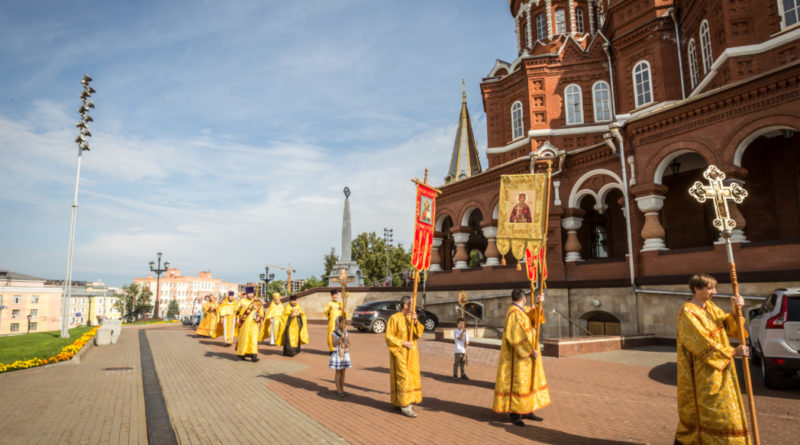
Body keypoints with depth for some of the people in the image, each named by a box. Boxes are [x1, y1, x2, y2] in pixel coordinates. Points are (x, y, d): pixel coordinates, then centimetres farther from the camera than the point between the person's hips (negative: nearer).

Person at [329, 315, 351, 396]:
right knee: (338, 372, 2)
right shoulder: (334, 333, -10)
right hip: (337, 354, -5)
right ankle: (338, 390, 9)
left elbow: (348, 343, 8)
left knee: (343, 372, 10)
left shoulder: (346, 333, 5)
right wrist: (341, 337, -26)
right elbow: (334, 344, -19)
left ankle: (342, 389, 19)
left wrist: (346, 345, -14)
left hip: (345, 354, 5)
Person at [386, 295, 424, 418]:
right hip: (399, 353, -7)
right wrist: (403, 343, -18)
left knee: (411, 376, 9)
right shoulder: (395, 318, -12)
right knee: (403, 377, -9)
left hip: (411, 353, 7)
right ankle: (404, 406, -4)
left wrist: (415, 321, -16)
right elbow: (389, 337, -12)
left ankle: (398, 402, 21)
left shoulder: (411, 317, 8)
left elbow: (419, 334, 0)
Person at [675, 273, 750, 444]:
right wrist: (732, 352, -17)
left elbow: (727, 326, 6)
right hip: (701, 371, -9)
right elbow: (703, 344, -21)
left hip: (719, 368, 9)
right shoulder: (687, 313, -18)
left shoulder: (710, 307, 9)